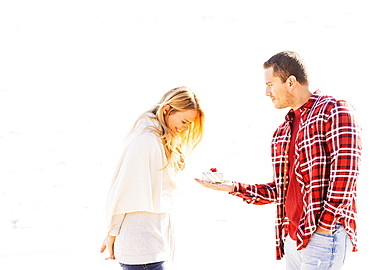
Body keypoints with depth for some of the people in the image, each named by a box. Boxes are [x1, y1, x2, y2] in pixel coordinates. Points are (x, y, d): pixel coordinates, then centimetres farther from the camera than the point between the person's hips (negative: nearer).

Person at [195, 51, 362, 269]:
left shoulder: (334, 112, -6)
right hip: (292, 236, 8)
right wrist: (233, 188, 12)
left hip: (323, 236, -8)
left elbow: (344, 174, -15)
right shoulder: (284, 132, 19)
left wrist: (324, 227, -18)